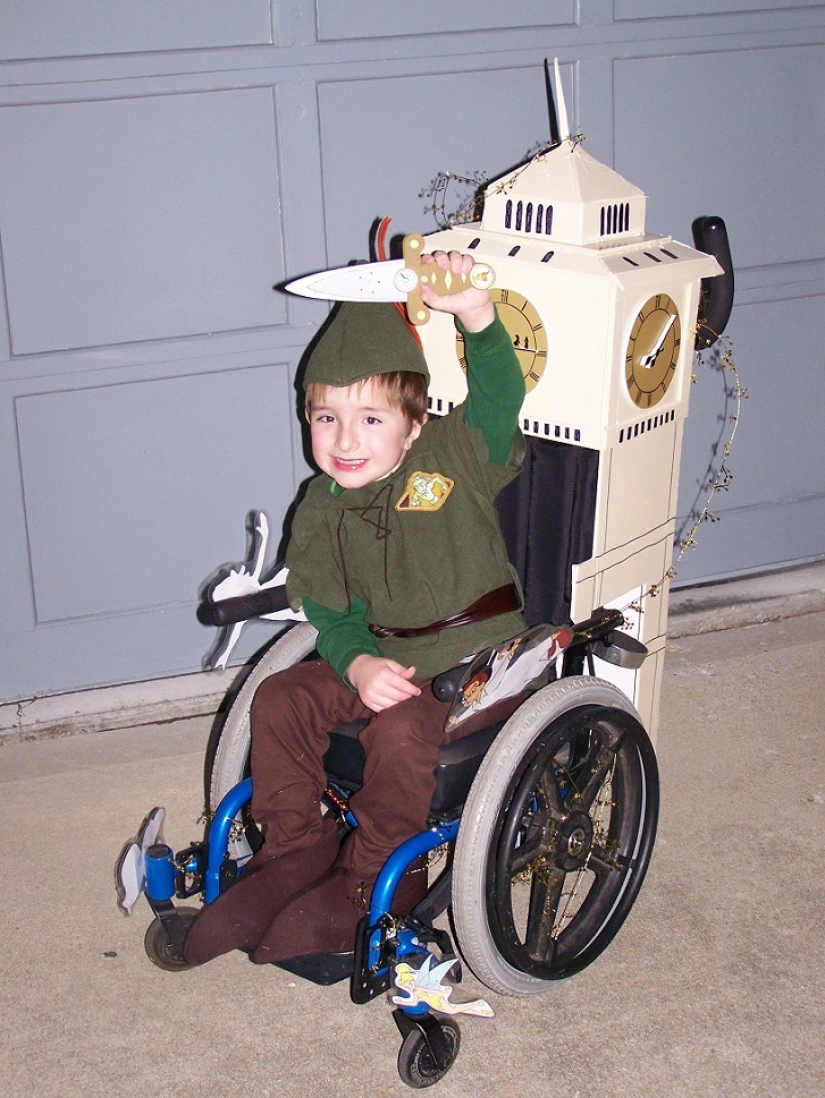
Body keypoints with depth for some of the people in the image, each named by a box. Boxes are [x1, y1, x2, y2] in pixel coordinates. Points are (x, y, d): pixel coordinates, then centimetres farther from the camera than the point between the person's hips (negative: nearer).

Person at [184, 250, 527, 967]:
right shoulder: (324, 505, 2)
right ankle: (296, 848, 2)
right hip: (383, 656, 5)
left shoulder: (456, 459, -11)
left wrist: (477, 315, -50)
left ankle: (371, 885, -10)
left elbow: (500, 398, -30)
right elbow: (325, 607, 2)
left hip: (478, 653, -5)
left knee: (401, 729, -29)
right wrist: (357, 663, -20)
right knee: (282, 699, -11)